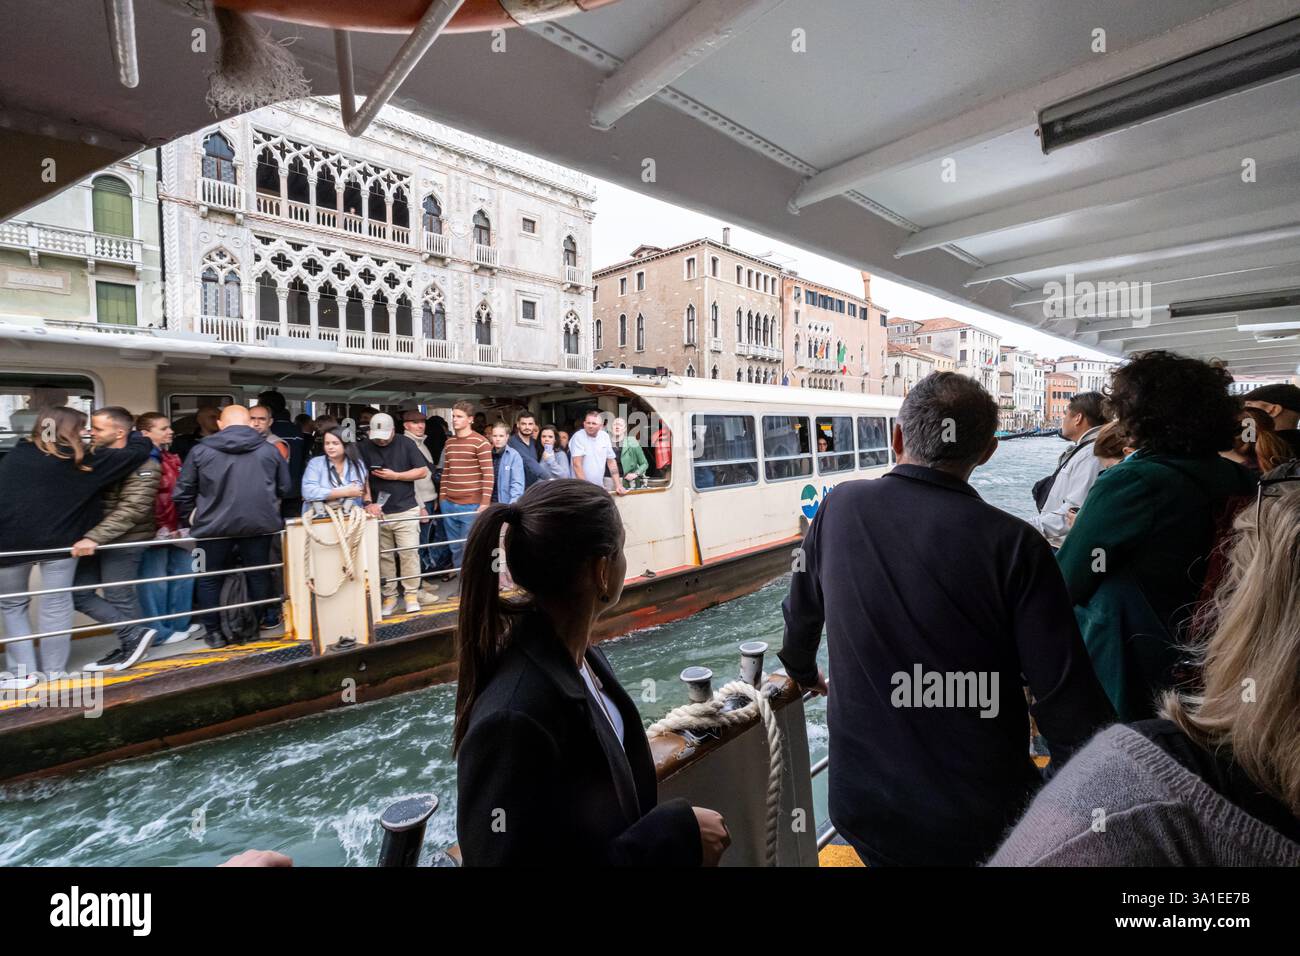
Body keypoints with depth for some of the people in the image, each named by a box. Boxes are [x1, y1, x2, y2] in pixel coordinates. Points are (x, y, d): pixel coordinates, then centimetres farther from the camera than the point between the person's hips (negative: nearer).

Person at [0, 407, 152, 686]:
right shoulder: (84, 462, -1)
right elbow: (140, 450, 1)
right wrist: (134, 435, 18)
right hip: (60, 540, -2)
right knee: (55, 606, 9)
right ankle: (53, 671, 18)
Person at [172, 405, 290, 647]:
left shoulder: (201, 450, 0)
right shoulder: (269, 450, 2)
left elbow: (182, 492, 4)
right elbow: (284, 489, 9)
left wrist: (189, 518, 20)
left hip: (214, 525, -1)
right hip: (259, 523, 1)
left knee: (210, 579, 14)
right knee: (258, 574, 15)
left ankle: (214, 632, 20)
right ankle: (262, 621, 26)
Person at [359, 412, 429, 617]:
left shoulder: (406, 445, 1)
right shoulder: (364, 448, 2)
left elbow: (423, 471, -1)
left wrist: (395, 475, -8)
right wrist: (369, 503, -11)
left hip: (406, 511, -1)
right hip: (378, 512, 2)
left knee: (409, 553, -4)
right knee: (384, 556, 7)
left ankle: (411, 594, 6)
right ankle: (389, 596, 17)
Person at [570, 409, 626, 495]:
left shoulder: (605, 436, 7)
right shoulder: (578, 437, -8)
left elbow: (611, 462, 13)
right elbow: (577, 464, -14)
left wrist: (618, 485, 6)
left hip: (600, 488, 3)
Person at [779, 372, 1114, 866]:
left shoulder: (840, 508, -10)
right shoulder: (1012, 543, -18)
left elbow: (800, 613, 6)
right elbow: (1065, 696, -16)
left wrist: (802, 670, 25)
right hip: (982, 818, -1)